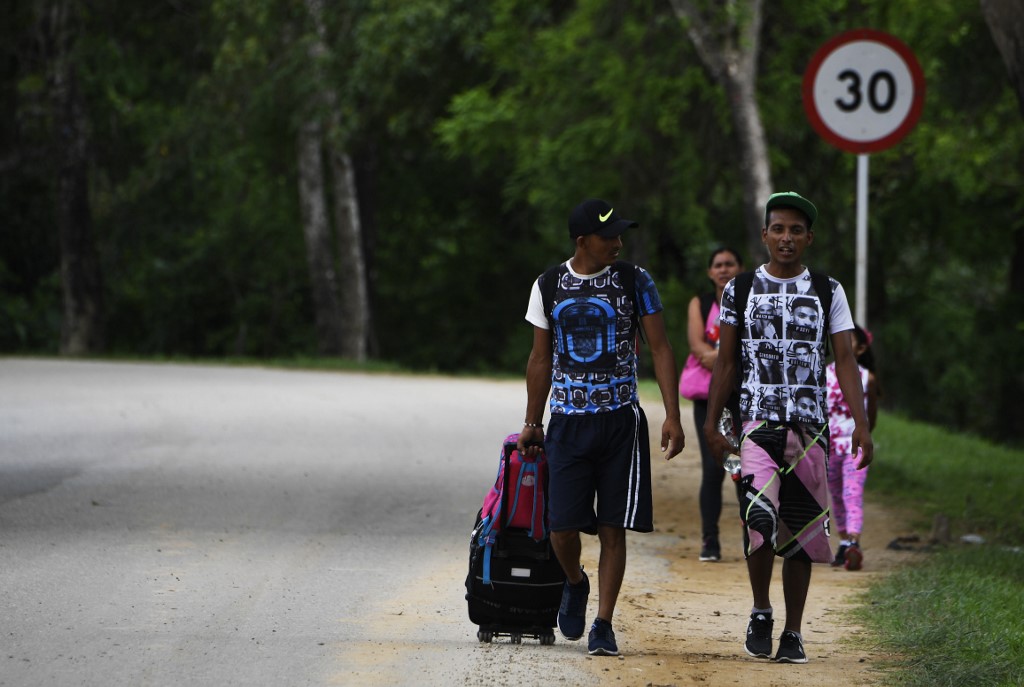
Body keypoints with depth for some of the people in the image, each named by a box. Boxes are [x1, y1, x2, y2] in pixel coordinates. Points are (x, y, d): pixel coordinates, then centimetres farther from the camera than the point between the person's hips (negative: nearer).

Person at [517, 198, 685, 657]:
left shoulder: (635, 282, -1)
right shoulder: (549, 286, 5)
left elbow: (660, 349, -1)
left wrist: (672, 417, -10)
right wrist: (532, 424, 14)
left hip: (620, 420, -1)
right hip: (568, 420, 1)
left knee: (613, 527, -3)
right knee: (563, 526, -5)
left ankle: (603, 624, 5)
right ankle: (575, 583, 27)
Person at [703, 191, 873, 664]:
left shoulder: (828, 292, 7)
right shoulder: (739, 291, 7)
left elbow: (845, 360, 5)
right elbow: (725, 363, 11)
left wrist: (860, 424, -5)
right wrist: (711, 424, 6)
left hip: (810, 427, 1)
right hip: (758, 422, -1)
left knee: (800, 531, 2)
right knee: (760, 518, -20)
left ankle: (793, 634, 12)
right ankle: (760, 612, 1)